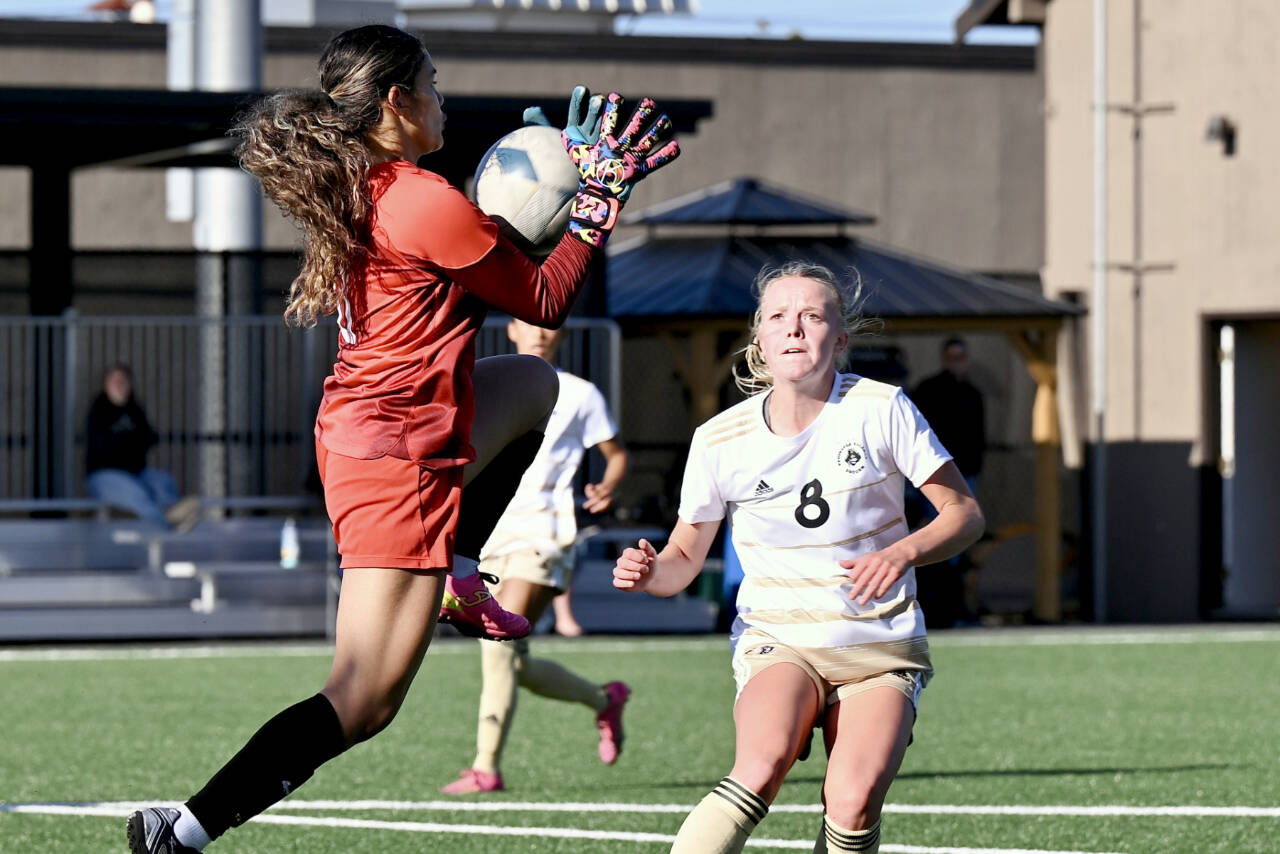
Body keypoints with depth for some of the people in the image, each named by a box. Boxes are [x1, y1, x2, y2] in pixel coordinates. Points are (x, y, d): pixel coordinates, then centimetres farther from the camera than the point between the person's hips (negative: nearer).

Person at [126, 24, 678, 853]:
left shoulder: (354, 192, 7)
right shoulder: (432, 204, -19)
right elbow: (545, 302, -5)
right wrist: (599, 200, 4)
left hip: (355, 426, 10)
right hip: (401, 461, -9)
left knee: (534, 382, 33)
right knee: (362, 706, -8)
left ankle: (453, 577, 22)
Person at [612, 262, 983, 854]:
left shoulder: (881, 409, -6)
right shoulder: (720, 440, -2)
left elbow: (964, 513, -1)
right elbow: (686, 556, 9)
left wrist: (902, 552, -21)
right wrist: (651, 572, -15)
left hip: (882, 645, 0)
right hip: (776, 642, 0)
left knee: (854, 801, -25)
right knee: (764, 764, -32)